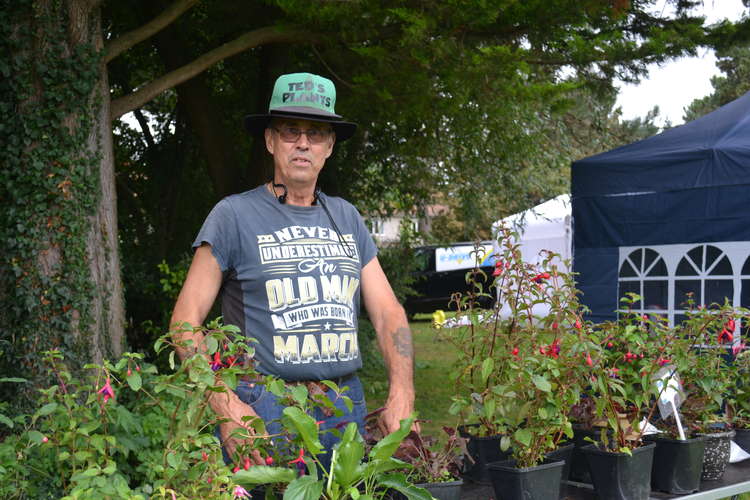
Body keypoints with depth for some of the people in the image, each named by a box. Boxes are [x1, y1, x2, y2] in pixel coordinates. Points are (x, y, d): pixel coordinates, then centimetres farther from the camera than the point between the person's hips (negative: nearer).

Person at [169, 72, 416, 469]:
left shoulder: (346, 218, 13)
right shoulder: (234, 215, -2)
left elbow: (387, 311, 10)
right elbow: (186, 319, -5)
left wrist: (401, 395, -5)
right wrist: (225, 405, -19)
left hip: (346, 409, 5)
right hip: (264, 411, -4)